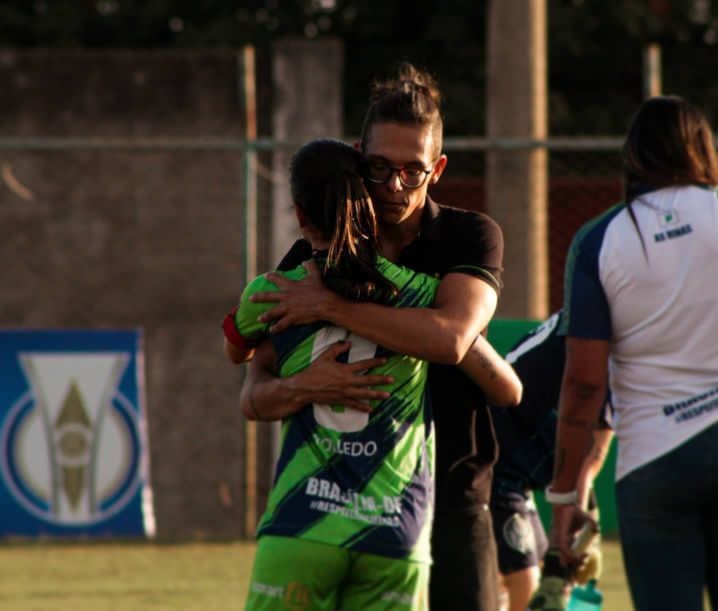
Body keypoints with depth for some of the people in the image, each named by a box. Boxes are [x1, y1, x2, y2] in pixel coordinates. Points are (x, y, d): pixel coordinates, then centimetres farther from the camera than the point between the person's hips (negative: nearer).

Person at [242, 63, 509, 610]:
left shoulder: (471, 237, -2)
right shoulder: (315, 254, 5)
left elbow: (451, 337, -24)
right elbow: (256, 395, 1)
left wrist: (331, 306, -22)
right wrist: (300, 386, -24)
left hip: (450, 498, -2)